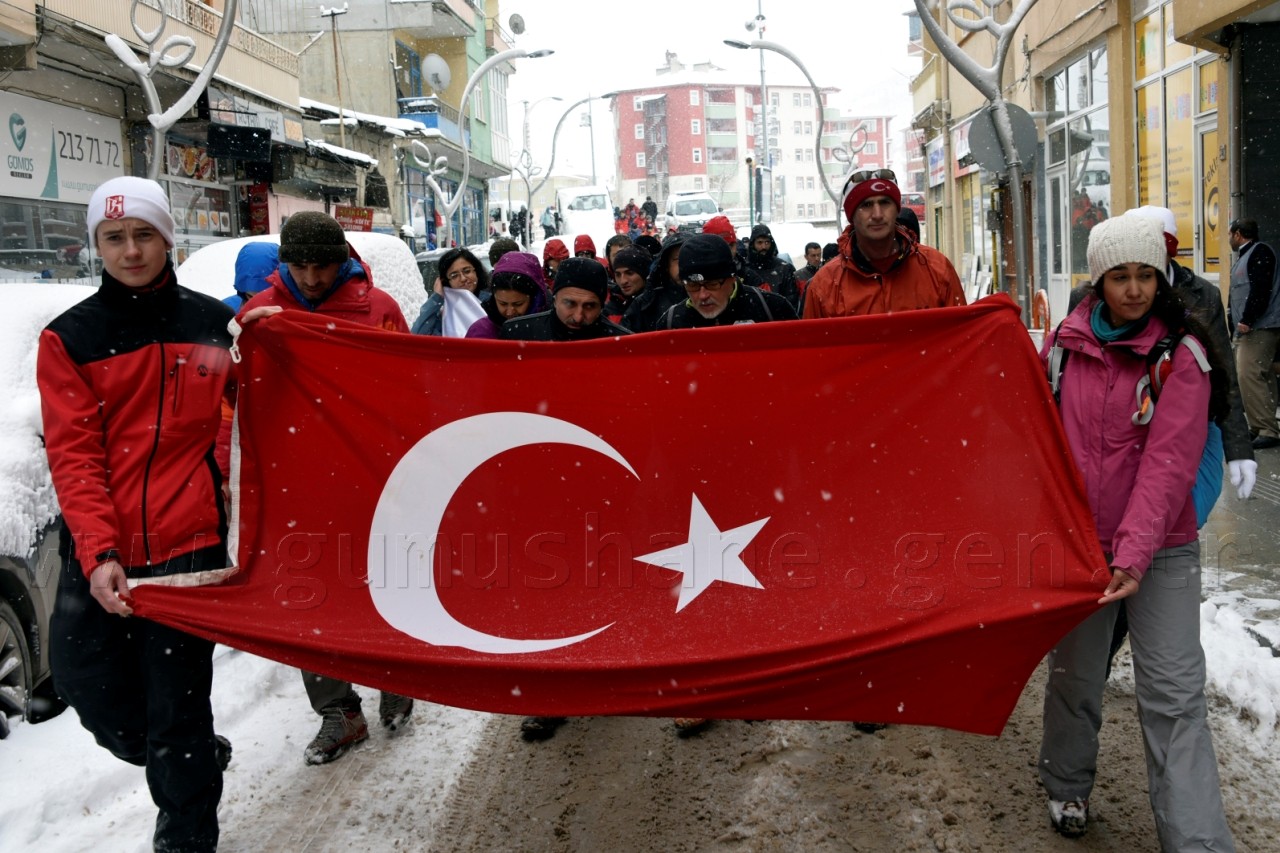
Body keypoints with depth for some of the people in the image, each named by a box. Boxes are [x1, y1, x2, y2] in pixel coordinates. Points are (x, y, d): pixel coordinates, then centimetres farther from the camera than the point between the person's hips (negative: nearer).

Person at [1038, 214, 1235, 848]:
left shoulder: (1181, 354, -9)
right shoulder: (1064, 344, 2)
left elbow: (1168, 464, -18)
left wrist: (1134, 554, -27)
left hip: (1159, 552, -3)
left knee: (1173, 696, -5)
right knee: (1073, 676, 15)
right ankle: (1066, 785, 38)